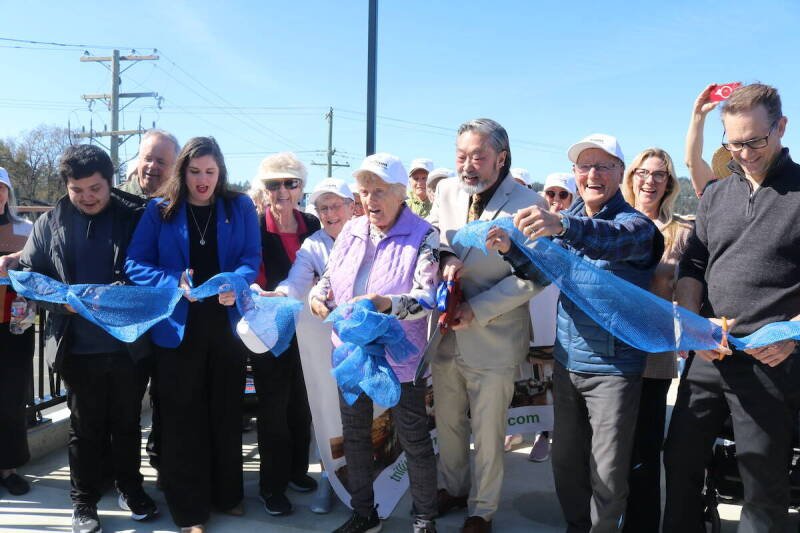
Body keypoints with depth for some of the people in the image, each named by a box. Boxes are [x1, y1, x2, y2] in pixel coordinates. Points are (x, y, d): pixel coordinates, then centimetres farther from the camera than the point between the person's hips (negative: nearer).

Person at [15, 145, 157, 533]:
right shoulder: (50, 223, 2)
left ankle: (130, 488, 36)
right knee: (85, 428, 14)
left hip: (131, 344, 0)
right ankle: (84, 501, 30)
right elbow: (29, 274, 4)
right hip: (78, 347, 1)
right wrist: (63, 300, -15)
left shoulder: (136, 215, -3)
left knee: (127, 423, 16)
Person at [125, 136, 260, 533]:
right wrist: (175, 282, -23)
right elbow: (135, 265, -6)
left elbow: (251, 260, -5)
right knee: (182, 418, 6)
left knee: (226, 413, 14)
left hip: (227, 324, 1)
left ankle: (227, 494, 31)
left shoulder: (240, 208, 1)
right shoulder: (160, 210, -2)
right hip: (177, 327, -1)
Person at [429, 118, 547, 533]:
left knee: (487, 433, 11)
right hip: (445, 335, 5)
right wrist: (446, 255, -9)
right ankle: (453, 487, 44)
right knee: (447, 422, 21)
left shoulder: (527, 204, -15)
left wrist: (476, 310, -20)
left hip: (492, 340, -5)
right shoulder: (447, 191, 1)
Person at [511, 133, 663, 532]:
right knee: (565, 459, 17)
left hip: (613, 368, -5)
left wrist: (562, 225, -56)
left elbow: (616, 239, -36)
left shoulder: (636, 223, -12)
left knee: (608, 474, 5)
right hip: (566, 361, 5)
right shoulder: (568, 221, 7)